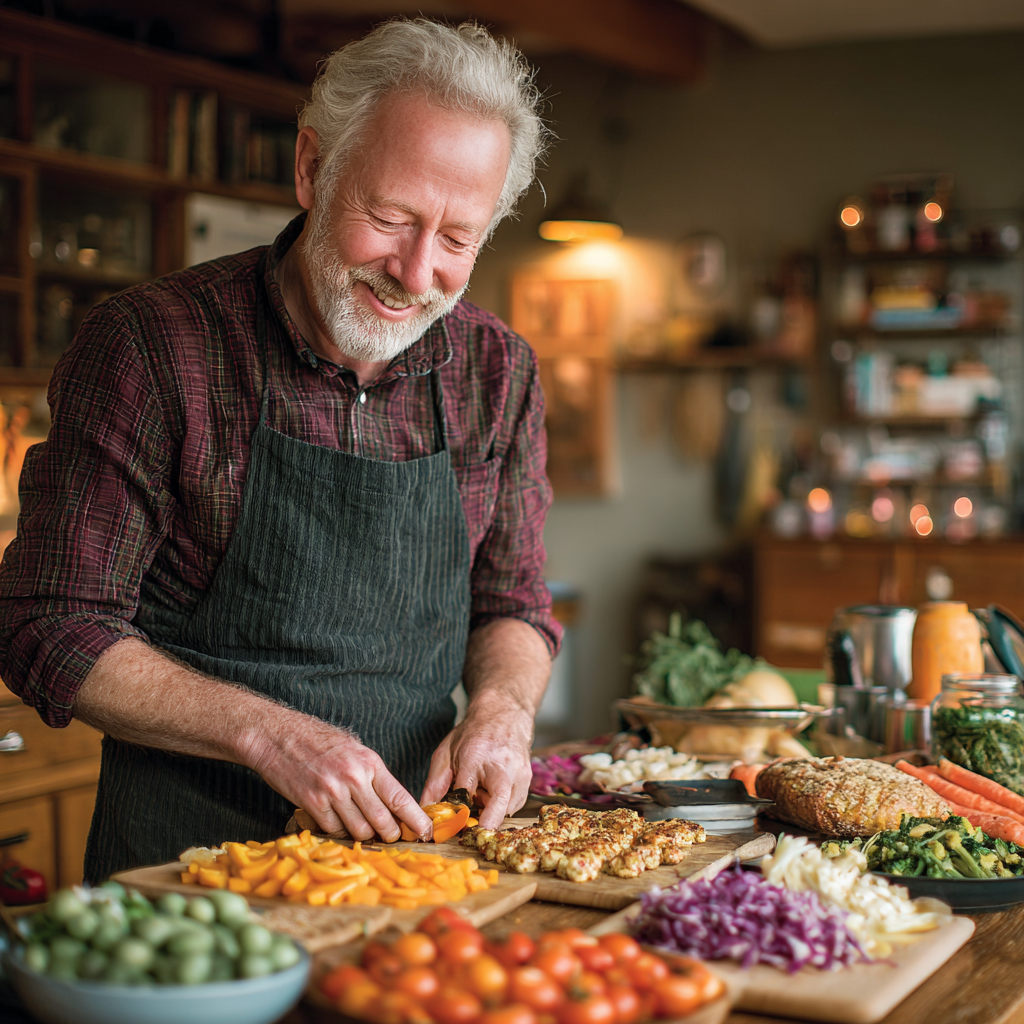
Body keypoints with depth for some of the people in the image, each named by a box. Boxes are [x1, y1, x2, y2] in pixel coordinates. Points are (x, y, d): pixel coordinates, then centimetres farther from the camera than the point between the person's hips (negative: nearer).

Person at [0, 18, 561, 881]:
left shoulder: (498, 372, 5)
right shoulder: (148, 346, -8)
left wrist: (501, 705, -7)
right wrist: (267, 733, -19)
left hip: (408, 843, 4)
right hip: (186, 860, -3)